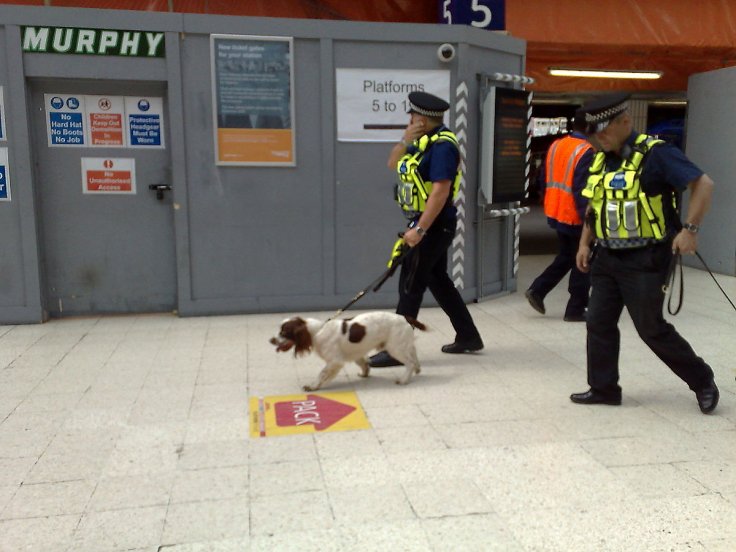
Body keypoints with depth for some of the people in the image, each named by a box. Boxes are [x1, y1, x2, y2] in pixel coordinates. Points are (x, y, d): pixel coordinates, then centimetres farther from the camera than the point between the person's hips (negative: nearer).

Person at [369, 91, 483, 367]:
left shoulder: (442, 145, -19)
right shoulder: (424, 141, 11)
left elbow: (440, 191, -25)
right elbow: (393, 164, 13)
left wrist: (419, 229, -27)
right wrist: (405, 141, -5)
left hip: (434, 225, -10)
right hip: (427, 224, 10)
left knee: (410, 285, -6)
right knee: (438, 280, 17)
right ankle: (468, 336, 28)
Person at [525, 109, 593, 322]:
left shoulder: (556, 145, 7)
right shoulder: (586, 152, -17)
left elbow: (545, 178, 14)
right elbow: (582, 189, -23)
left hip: (556, 213, 8)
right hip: (575, 217, -8)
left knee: (565, 258, 22)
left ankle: (537, 290, 14)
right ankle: (575, 310, 11)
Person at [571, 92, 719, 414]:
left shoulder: (655, 154, -13)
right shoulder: (601, 160, 10)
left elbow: (703, 184, -16)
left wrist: (689, 229, -23)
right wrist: (585, 243, 14)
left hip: (644, 260, -7)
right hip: (607, 257, 7)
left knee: (652, 329, -1)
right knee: (598, 323, 7)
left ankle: (702, 380, 20)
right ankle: (603, 388, 20)